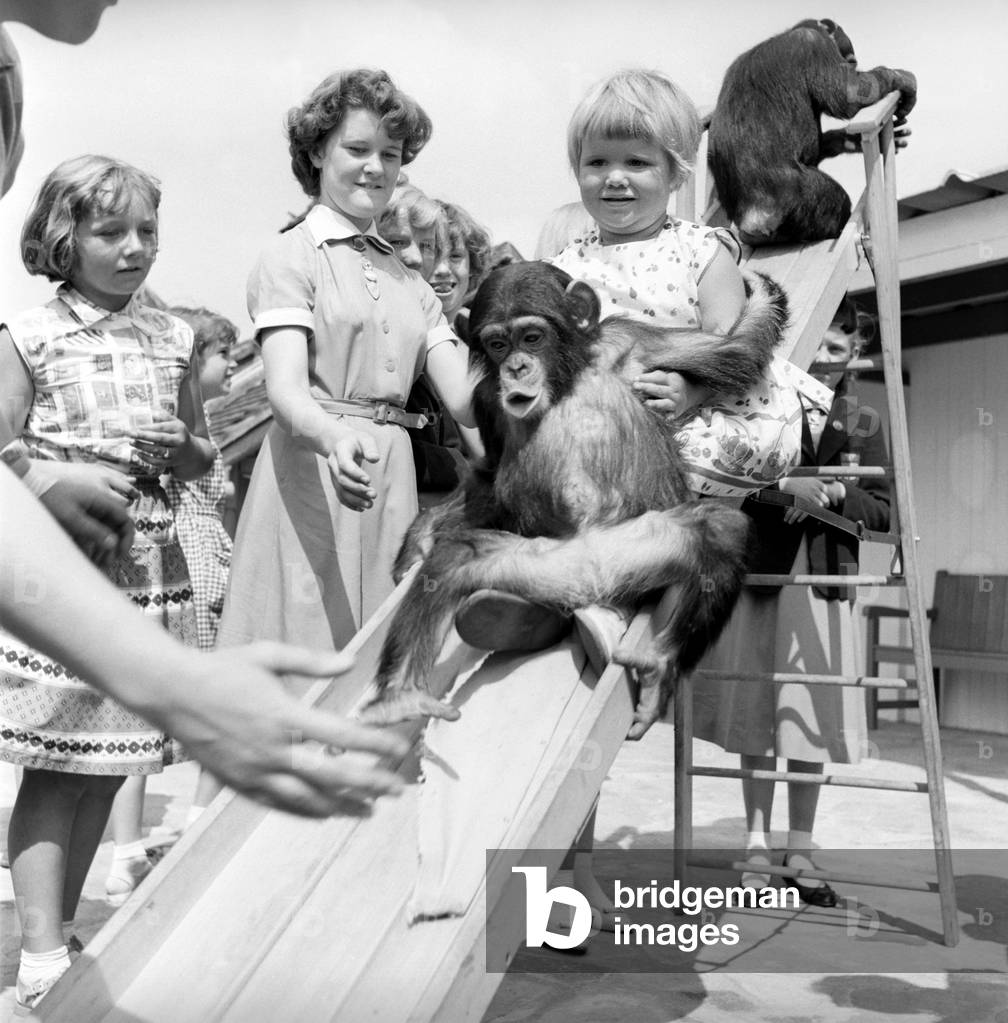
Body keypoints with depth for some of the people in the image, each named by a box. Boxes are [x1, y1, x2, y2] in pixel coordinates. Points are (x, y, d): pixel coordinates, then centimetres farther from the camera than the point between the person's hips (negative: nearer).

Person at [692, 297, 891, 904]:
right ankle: (757, 846, 15)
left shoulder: (863, 426, 9)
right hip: (759, 577, -2)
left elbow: (881, 513, 6)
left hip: (827, 583, 2)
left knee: (811, 717, 5)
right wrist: (786, 485, -22)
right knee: (756, 717, 2)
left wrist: (836, 493, -12)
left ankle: (801, 851, 17)